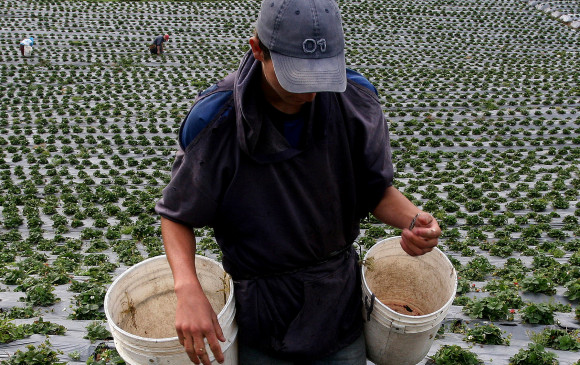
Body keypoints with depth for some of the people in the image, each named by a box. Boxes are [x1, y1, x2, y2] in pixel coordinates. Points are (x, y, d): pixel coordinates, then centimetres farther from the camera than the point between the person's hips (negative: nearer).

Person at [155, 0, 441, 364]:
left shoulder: (358, 103, -14)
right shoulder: (215, 122, -21)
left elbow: (376, 189, -2)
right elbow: (177, 215, -10)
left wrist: (412, 218, -24)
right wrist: (188, 289, -28)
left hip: (338, 297, 2)